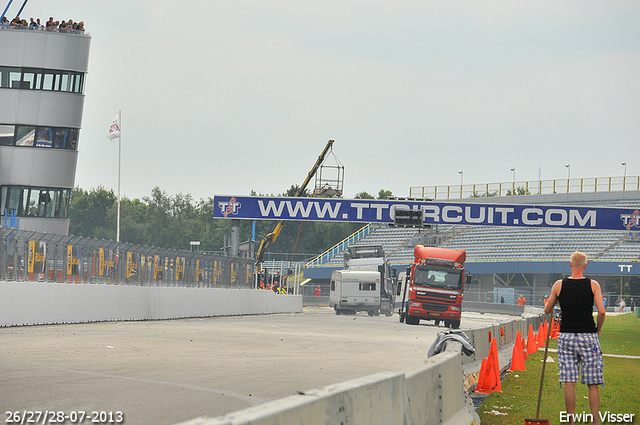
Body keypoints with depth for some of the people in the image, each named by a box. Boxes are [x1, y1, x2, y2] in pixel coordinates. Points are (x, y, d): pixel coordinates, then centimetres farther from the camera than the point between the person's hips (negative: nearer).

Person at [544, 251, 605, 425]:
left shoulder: (559, 285, 0)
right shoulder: (593, 285, -3)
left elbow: (547, 310, 9)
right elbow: (601, 311, -11)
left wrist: (553, 300, 30)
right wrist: (598, 328, 7)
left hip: (566, 337, 1)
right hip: (588, 337, -1)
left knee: (569, 382, 1)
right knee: (593, 384, 2)